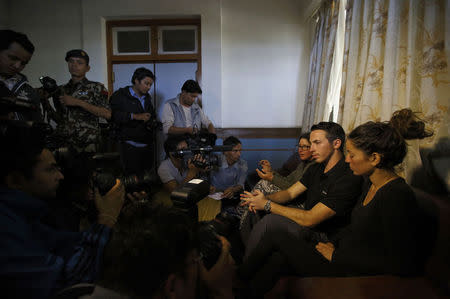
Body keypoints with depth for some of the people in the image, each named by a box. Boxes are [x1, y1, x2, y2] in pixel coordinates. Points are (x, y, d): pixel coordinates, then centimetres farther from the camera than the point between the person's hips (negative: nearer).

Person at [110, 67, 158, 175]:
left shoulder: (147, 98, 20)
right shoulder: (120, 95, -1)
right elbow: (113, 115, -15)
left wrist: (154, 122, 10)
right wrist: (134, 116, -21)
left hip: (148, 145, 6)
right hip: (131, 145, -6)